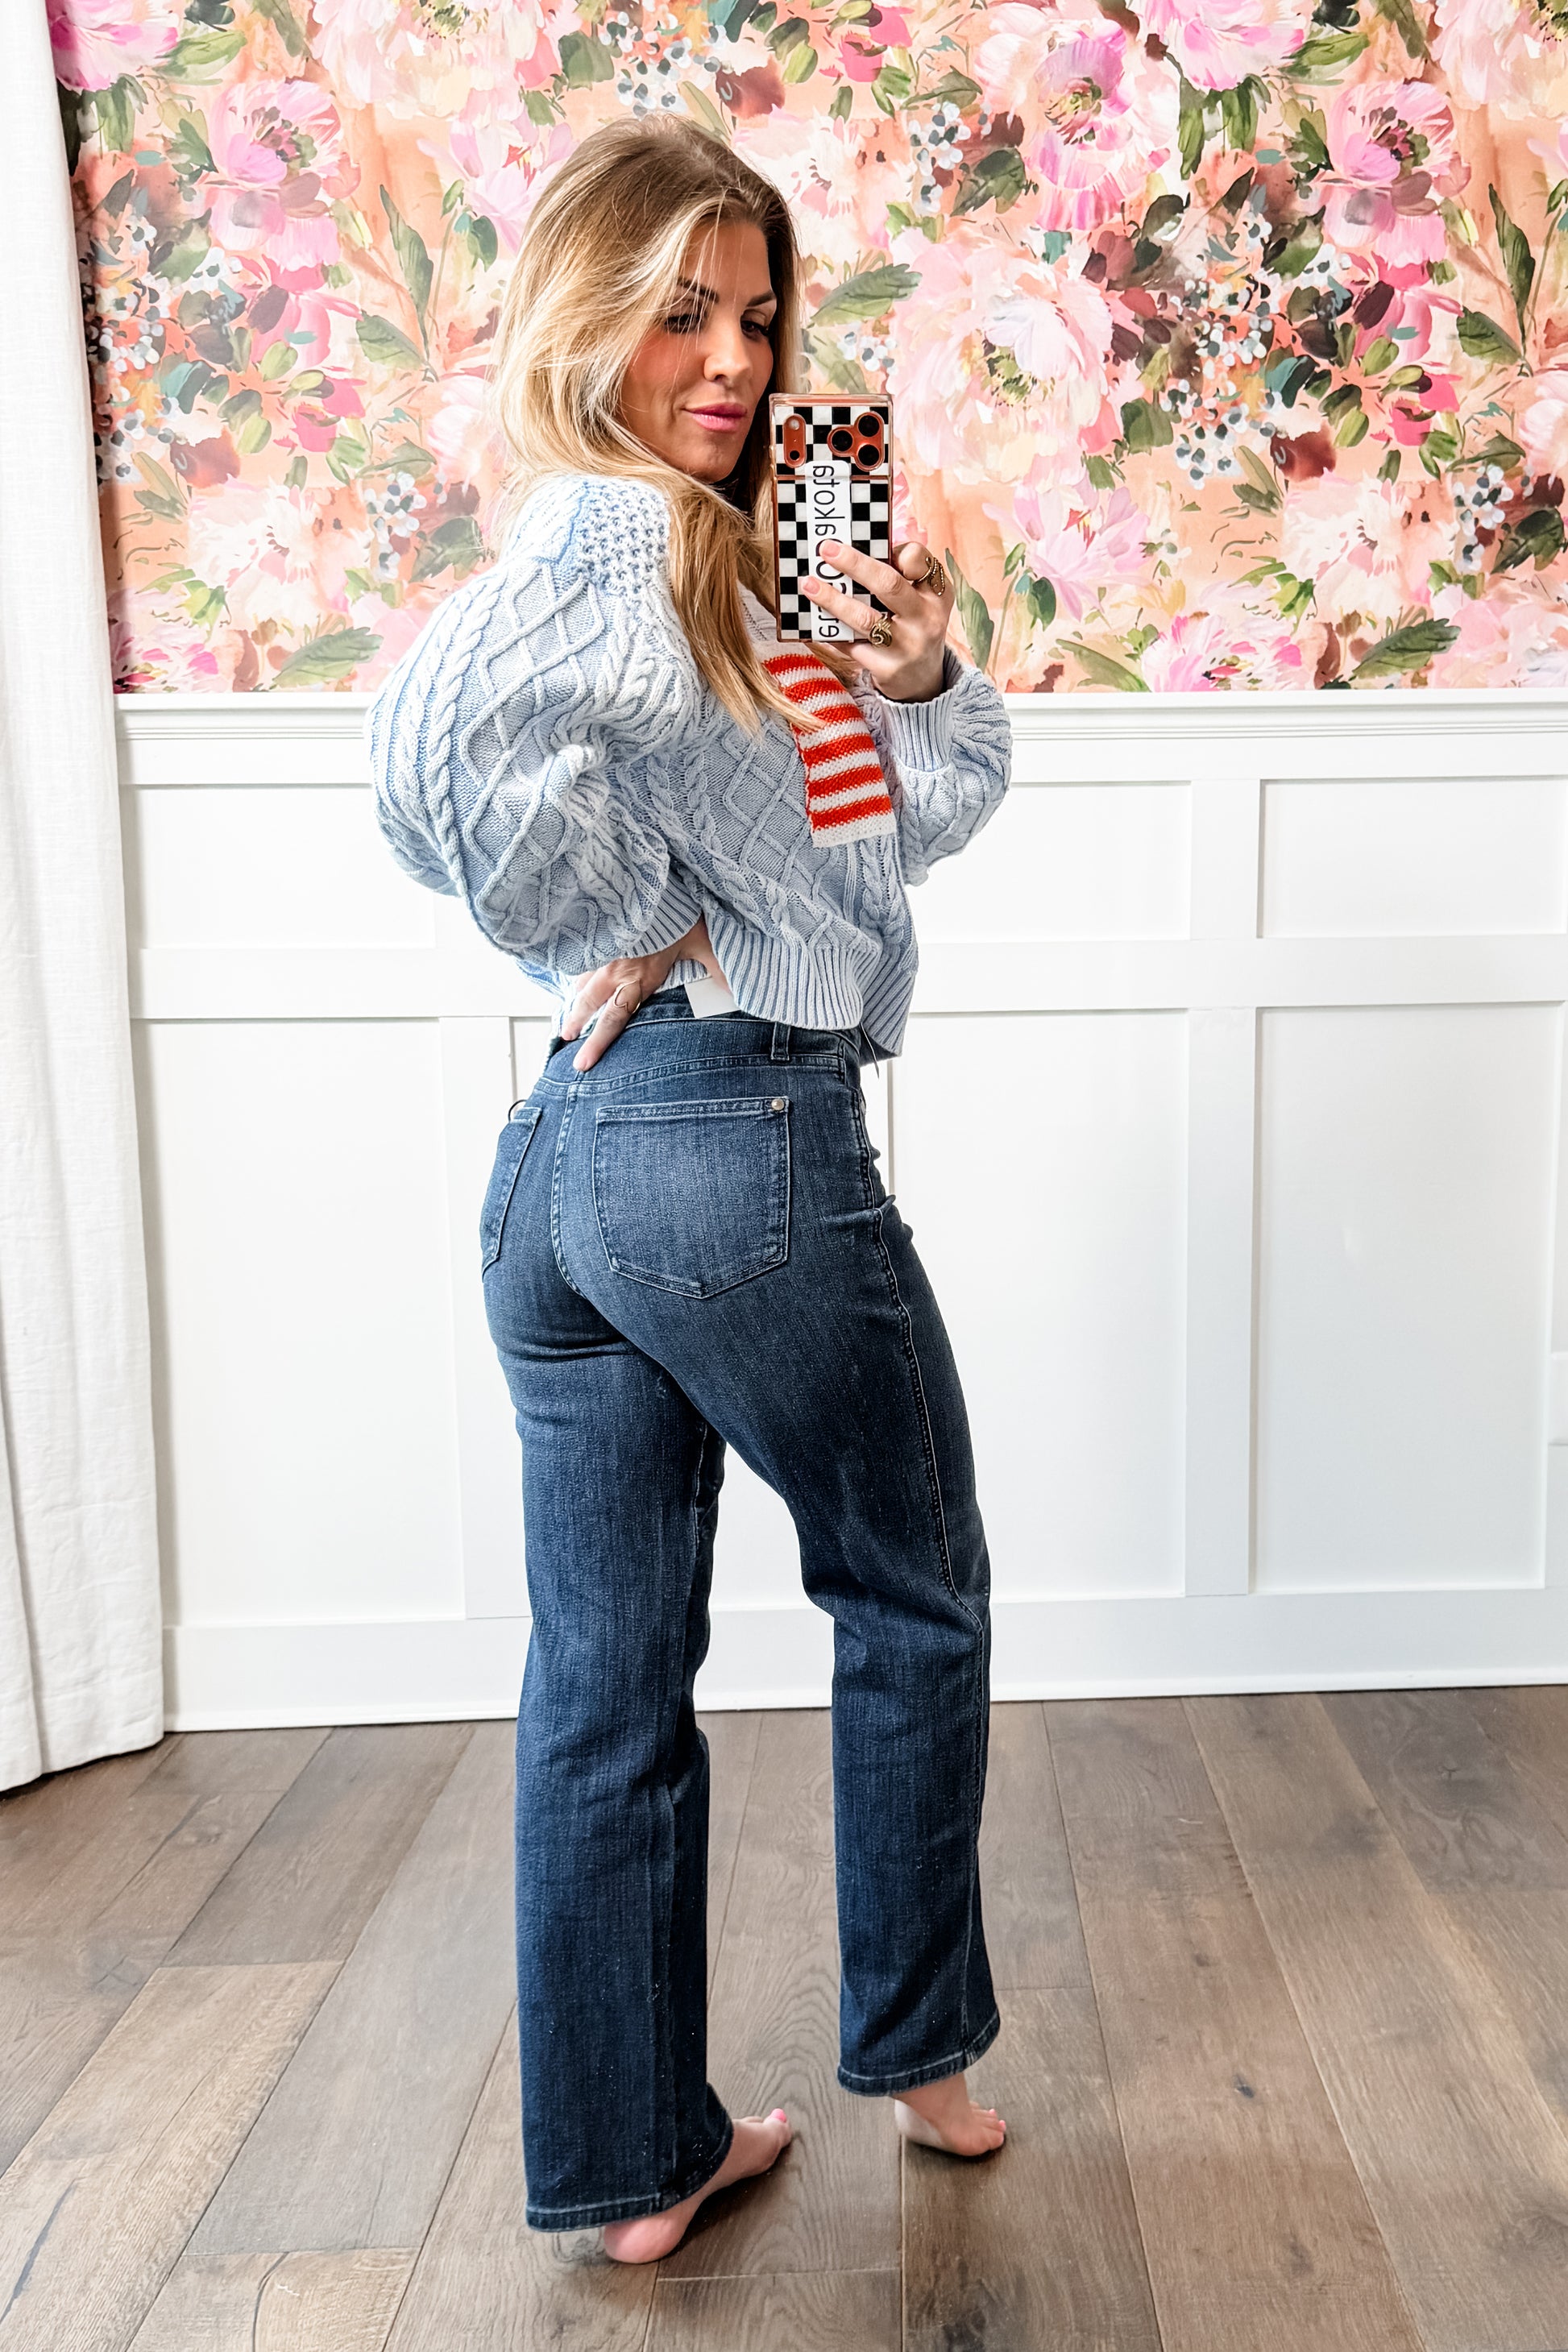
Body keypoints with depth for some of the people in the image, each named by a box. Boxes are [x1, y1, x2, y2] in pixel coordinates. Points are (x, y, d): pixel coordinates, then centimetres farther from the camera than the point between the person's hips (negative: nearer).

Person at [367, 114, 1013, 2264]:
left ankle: (629, 2162, 29)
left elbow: (919, 821, 17)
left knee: (604, 1682, 12)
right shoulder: (620, 541, -10)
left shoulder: (732, 556, 17)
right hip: (745, 1141, -8)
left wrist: (918, 681, -2)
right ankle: (919, 2043, 36)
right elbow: (437, 728, -32)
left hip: (562, 1159, 8)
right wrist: (640, 929, -18)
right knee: (913, 1601, 15)